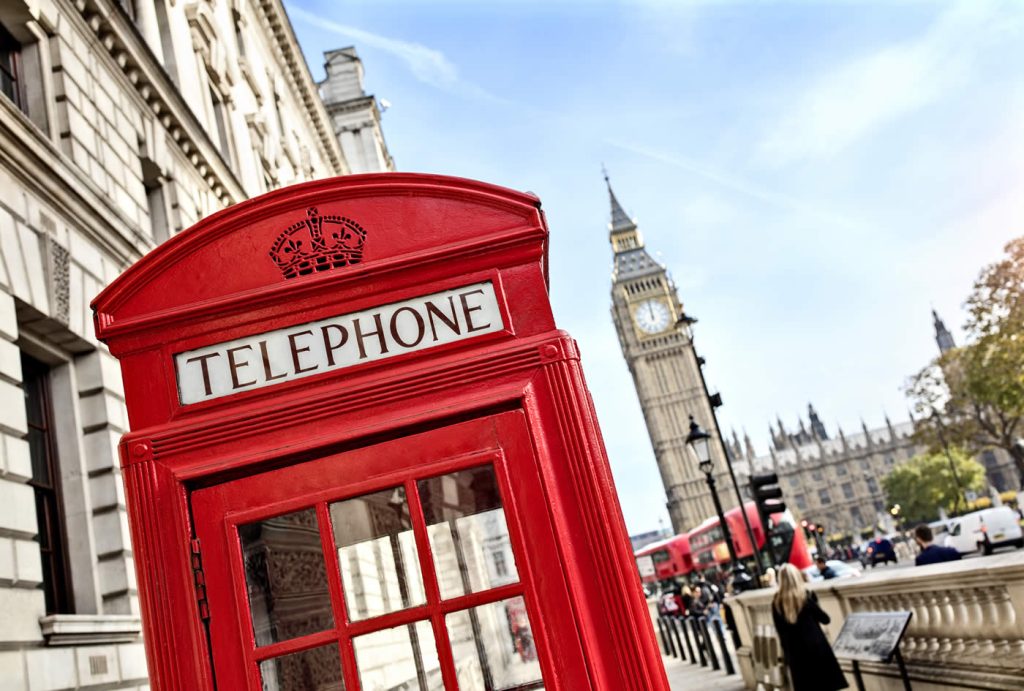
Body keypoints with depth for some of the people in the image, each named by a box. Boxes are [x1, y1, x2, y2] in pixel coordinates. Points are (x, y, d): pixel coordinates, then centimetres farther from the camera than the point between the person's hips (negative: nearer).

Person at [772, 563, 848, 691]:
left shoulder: (776, 602, -1)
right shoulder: (806, 595, -10)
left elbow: (780, 630, 3)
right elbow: (825, 619, -2)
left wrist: (787, 654, 11)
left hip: (795, 652, 3)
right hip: (816, 647, -3)